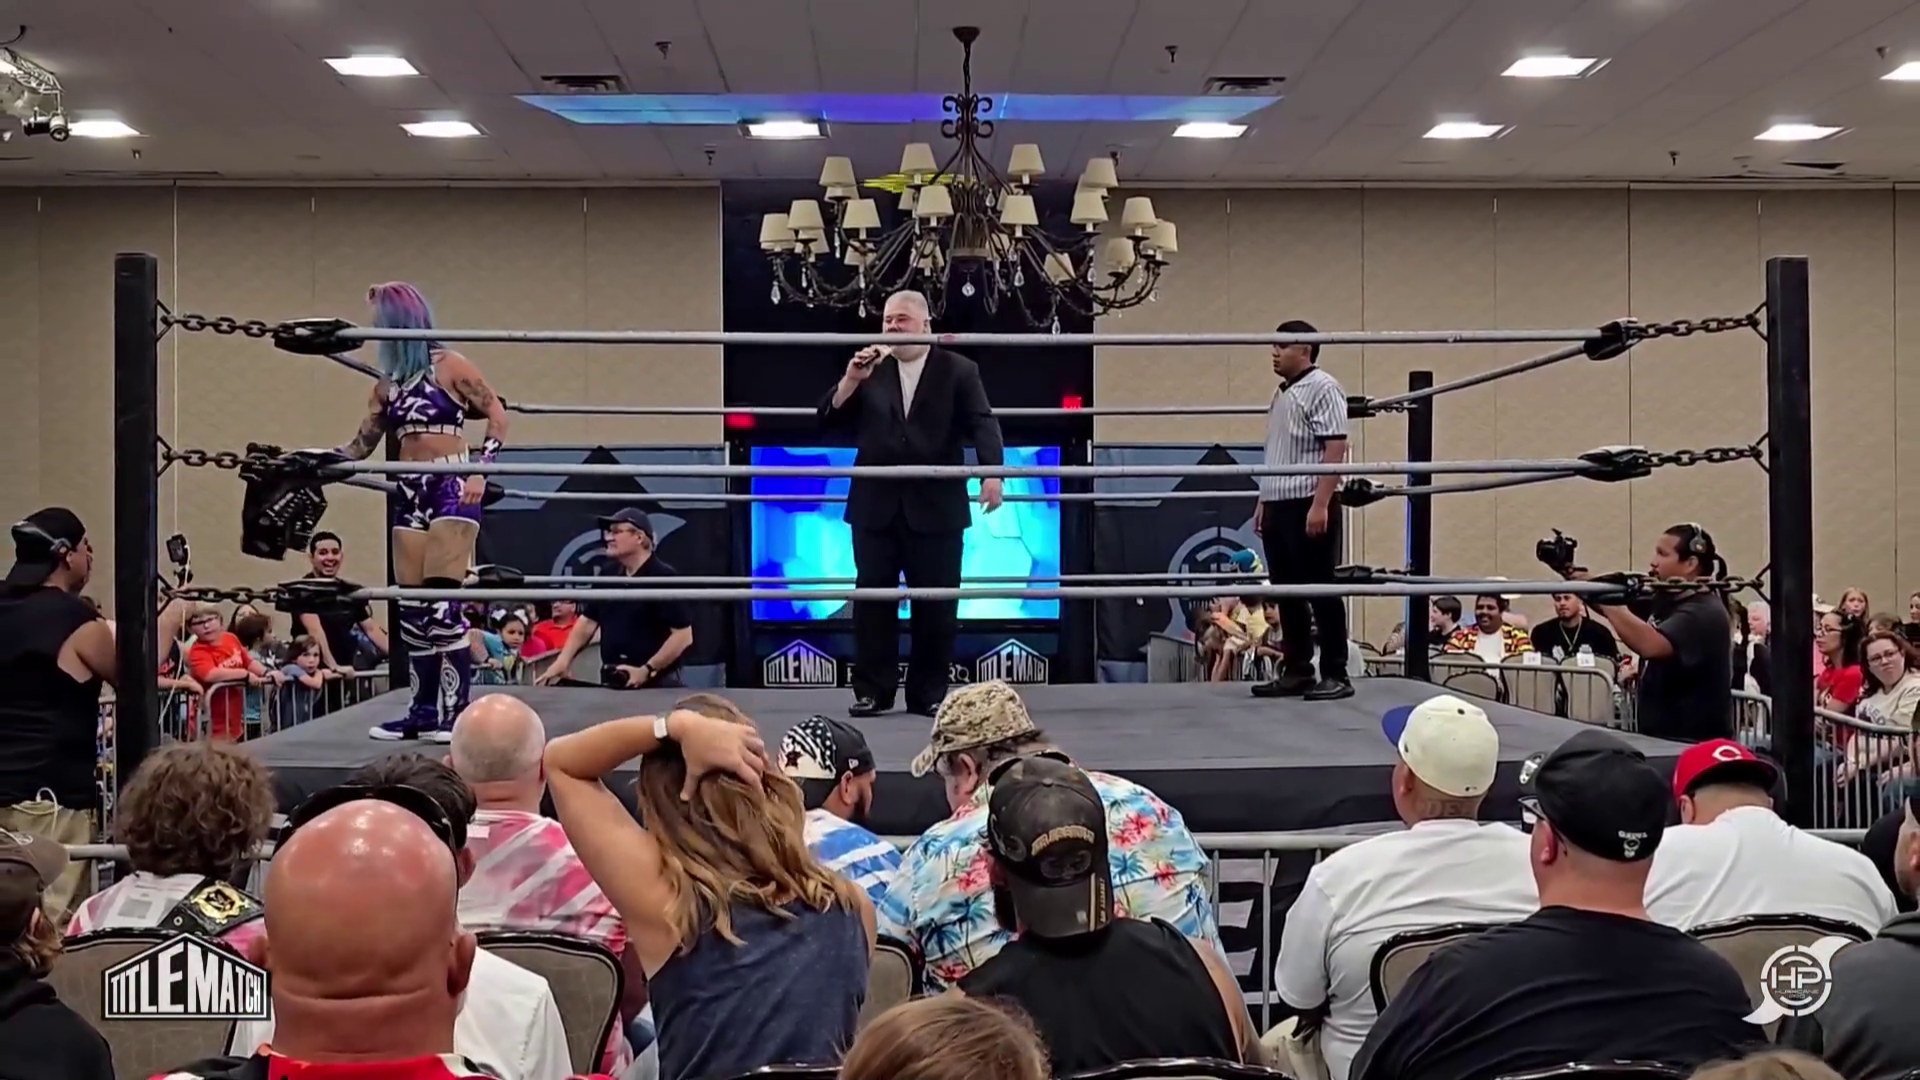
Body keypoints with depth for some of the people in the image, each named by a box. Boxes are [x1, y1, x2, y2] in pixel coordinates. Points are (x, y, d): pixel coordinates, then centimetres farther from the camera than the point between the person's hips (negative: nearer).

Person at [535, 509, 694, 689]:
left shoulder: (665, 579, -13)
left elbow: (683, 636, -17)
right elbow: (587, 621, 15)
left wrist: (646, 670, -21)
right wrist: (563, 660, 1)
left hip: (656, 683, -7)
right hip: (613, 681, 7)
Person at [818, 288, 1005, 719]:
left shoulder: (958, 370, 2)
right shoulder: (869, 369, 9)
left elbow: (982, 424, -8)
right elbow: (831, 421, 5)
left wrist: (992, 472, -24)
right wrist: (850, 381, -12)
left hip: (935, 508, -2)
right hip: (876, 507, 2)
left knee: (936, 603, 3)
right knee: (873, 599, 3)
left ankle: (929, 693, 12)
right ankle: (873, 691, 10)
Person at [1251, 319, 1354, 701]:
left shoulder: (1322, 388, -8)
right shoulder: (1282, 393, 20)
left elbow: (1336, 449, -16)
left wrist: (1320, 504, -22)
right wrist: (1263, 501, 21)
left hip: (1309, 504, -9)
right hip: (1279, 505, 9)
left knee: (1321, 589, -5)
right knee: (1287, 592, 10)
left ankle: (1336, 674, -1)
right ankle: (1296, 671, 15)